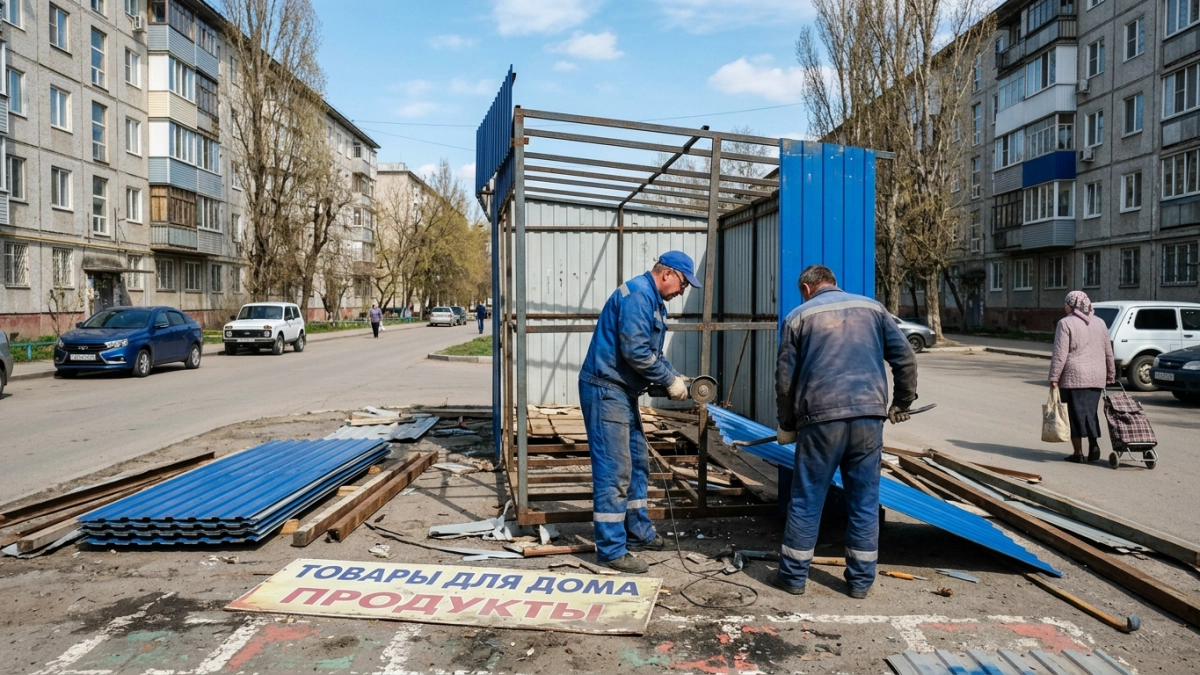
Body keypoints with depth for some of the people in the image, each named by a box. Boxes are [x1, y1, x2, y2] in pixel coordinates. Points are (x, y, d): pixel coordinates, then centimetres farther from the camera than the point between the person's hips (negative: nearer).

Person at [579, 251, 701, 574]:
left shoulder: (654, 301, 17)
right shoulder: (638, 293, -16)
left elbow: (651, 352, 20)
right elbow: (635, 351, -23)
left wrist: (675, 377, 5)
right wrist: (670, 380, -14)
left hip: (622, 392, 11)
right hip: (605, 389, -11)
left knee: (638, 462, 17)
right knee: (614, 471, -8)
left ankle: (638, 532, 29)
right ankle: (611, 549, -1)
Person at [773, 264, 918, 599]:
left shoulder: (799, 316, 8)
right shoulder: (872, 308, 14)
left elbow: (785, 379, 6)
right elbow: (905, 359, 9)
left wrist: (786, 426, 16)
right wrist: (902, 403, 22)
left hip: (820, 418, -2)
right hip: (869, 415, 2)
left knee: (806, 500, 7)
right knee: (865, 502, 11)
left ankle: (794, 576, 15)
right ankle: (861, 580, 19)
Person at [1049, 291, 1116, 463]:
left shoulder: (1065, 323, -6)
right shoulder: (1099, 323, 13)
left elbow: (1060, 354, -11)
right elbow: (1108, 352, 16)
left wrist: (1054, 377, -9)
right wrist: (1111, 375, 23)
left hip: (1073, 376, -5)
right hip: (1097, 377, 5)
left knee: (1075, 413, 1)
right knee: (1090, 411, 14)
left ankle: (1078, 453, 4)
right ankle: (1093, 444, -2)